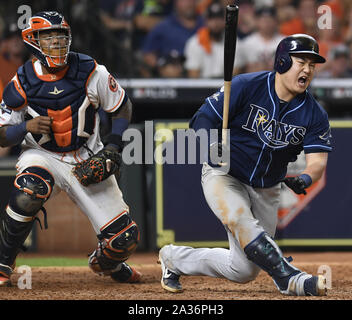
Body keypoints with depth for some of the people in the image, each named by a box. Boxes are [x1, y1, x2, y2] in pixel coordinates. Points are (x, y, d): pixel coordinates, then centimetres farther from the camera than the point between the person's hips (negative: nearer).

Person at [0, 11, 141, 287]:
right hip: (43, 157, -1)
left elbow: (122, 108, 4)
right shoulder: (23, 82, -11)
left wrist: (113, 148, -9)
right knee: (28, 194, -39)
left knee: (124, 240, -8)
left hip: (87, 162, 1)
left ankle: (104, 262, 32)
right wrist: (27, 126, -26)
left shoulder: (91, 72, -10)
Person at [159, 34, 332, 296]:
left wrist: (305, 179, -38)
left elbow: (318, 160, -15)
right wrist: (209, 146, -33)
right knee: (241, 221, -36)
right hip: (224, 176, -4)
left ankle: (175, 258, 25)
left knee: (244, 270, 4)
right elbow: (204, 117, -12)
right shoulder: (245, 87, -15)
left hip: (266, 190, 4)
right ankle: (290, 279, -38)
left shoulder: (315, 114, -7)